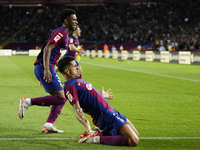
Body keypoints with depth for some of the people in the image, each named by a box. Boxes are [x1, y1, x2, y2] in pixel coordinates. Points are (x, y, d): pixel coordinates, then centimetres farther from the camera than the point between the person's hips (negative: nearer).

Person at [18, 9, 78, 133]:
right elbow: (47, 48, -23)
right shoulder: (61, 33, -11)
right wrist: (46, 70, -31)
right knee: (60, 98, -11)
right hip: (44, 68, -11)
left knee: (62, 98, 10)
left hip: (44, 68, 11)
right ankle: (28, 102, -10)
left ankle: (48, 125, 3)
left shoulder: (63, 33, 21)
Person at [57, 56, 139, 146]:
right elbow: (77, 110, -24)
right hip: (108, 118, -10)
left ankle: (101, 133, 13)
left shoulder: (76, 81, 15)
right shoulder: (70, 86, -16)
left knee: (136, 135, 18)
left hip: (113, 112, 10)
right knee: (134, 141, -17)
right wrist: (86, 124, -40)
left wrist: (101, 96, 46)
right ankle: (98, 139, -12)